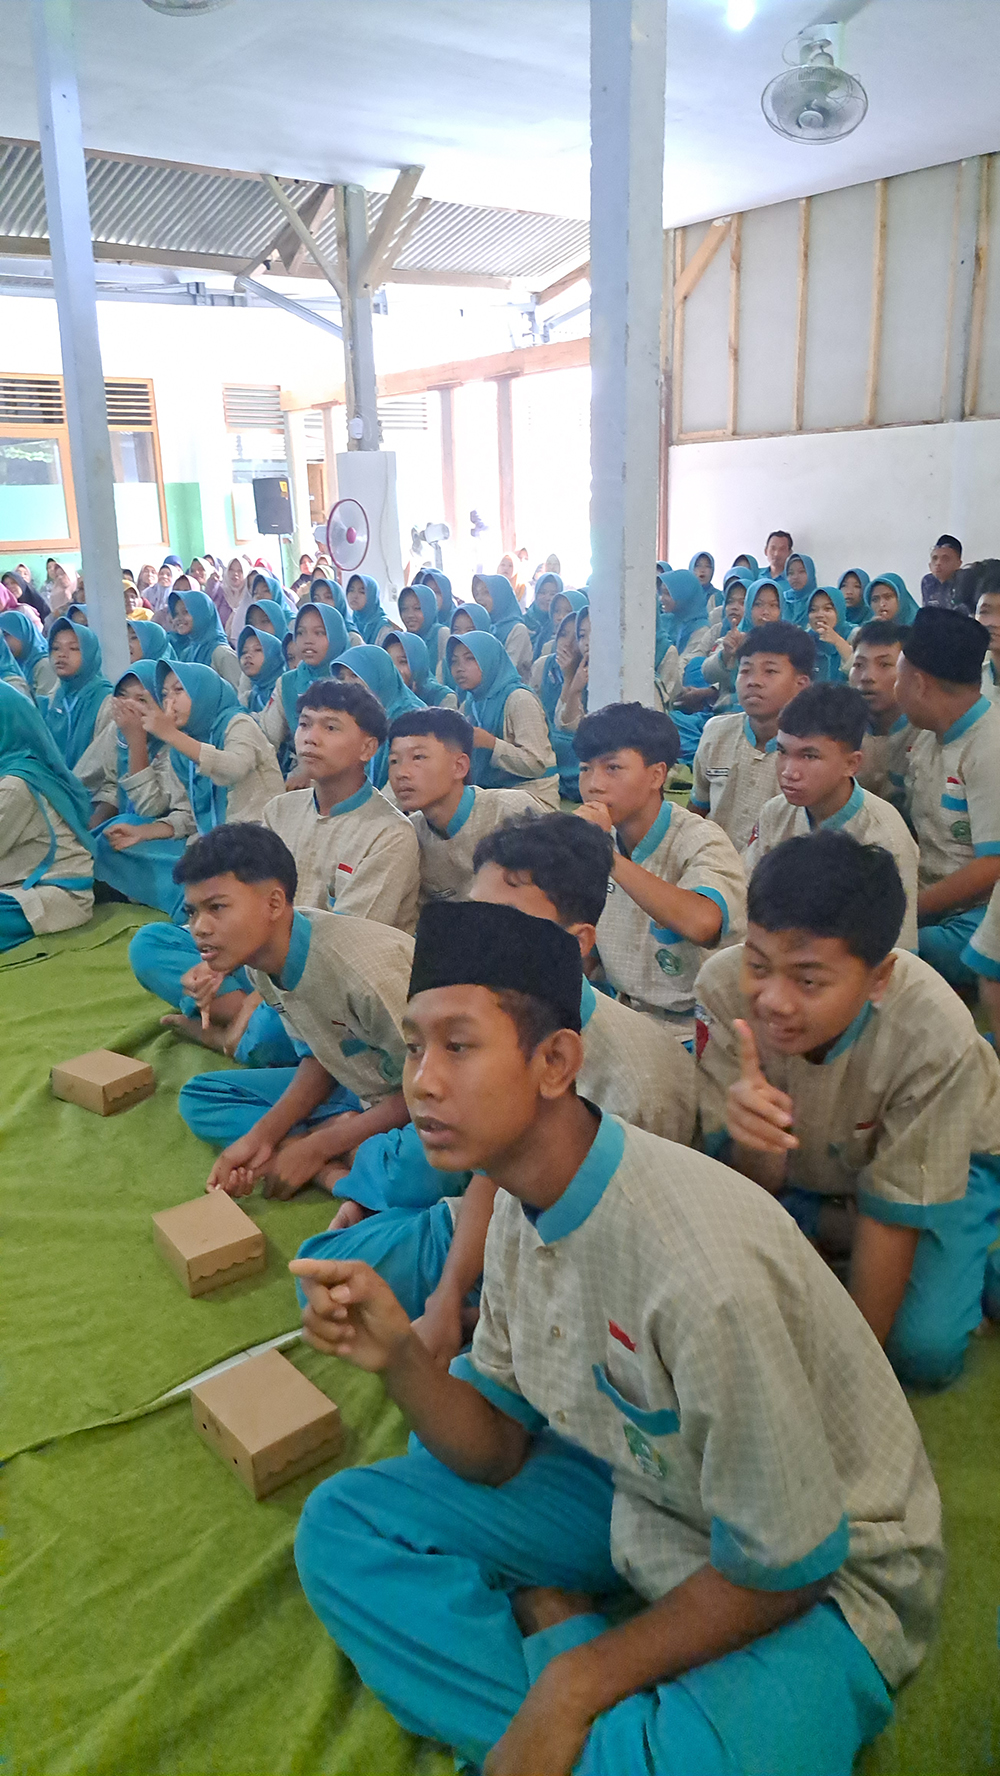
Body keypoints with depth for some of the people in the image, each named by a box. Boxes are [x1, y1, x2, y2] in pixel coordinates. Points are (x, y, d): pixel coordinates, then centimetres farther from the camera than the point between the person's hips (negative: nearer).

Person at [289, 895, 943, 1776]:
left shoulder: (701, 1266, -35)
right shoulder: (524, 1206, -9)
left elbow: (784, 1568, -23)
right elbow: (500, 1453, -3)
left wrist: (576, 1686, -18)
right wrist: (401, 1357, -21)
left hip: (818, 1574, -6)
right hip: (635, 1490, 7)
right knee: (342, 1524, -2)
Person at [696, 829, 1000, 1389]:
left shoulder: (935, 1037, -37)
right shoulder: (723, 986, -33)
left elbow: (890, 1212, -23)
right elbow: (760, 1183, -24)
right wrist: (753, 1139, -49)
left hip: (940, 1166, -2)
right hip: (796, 1163, 2)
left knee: (923, 1352, -20)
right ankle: (827, 1244, 9)